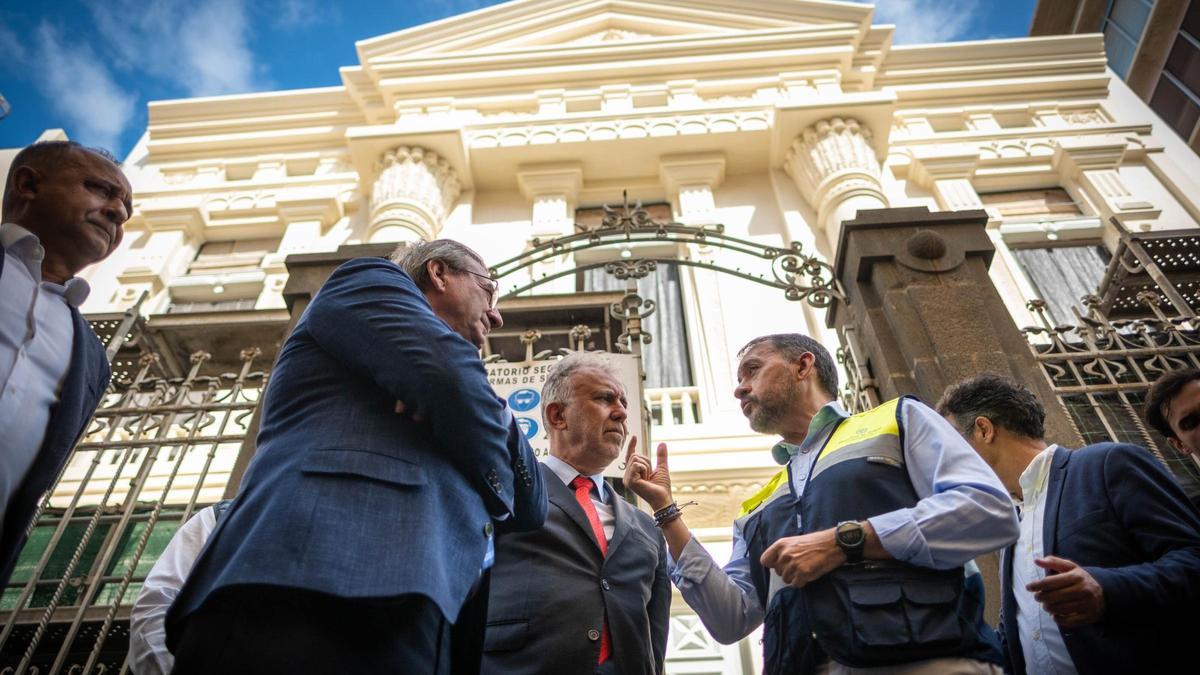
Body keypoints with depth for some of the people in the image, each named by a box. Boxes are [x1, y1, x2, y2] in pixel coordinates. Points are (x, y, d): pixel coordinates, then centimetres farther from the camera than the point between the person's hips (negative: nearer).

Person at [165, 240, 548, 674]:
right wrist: (496, 485, 7)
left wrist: (493, 411, 13)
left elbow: (530, 510, 28)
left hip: (395, 615, 8)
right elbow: (449, 377, -10)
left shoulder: (420, 409, 33)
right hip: (316, 591, -8)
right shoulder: (371, 281, 12)